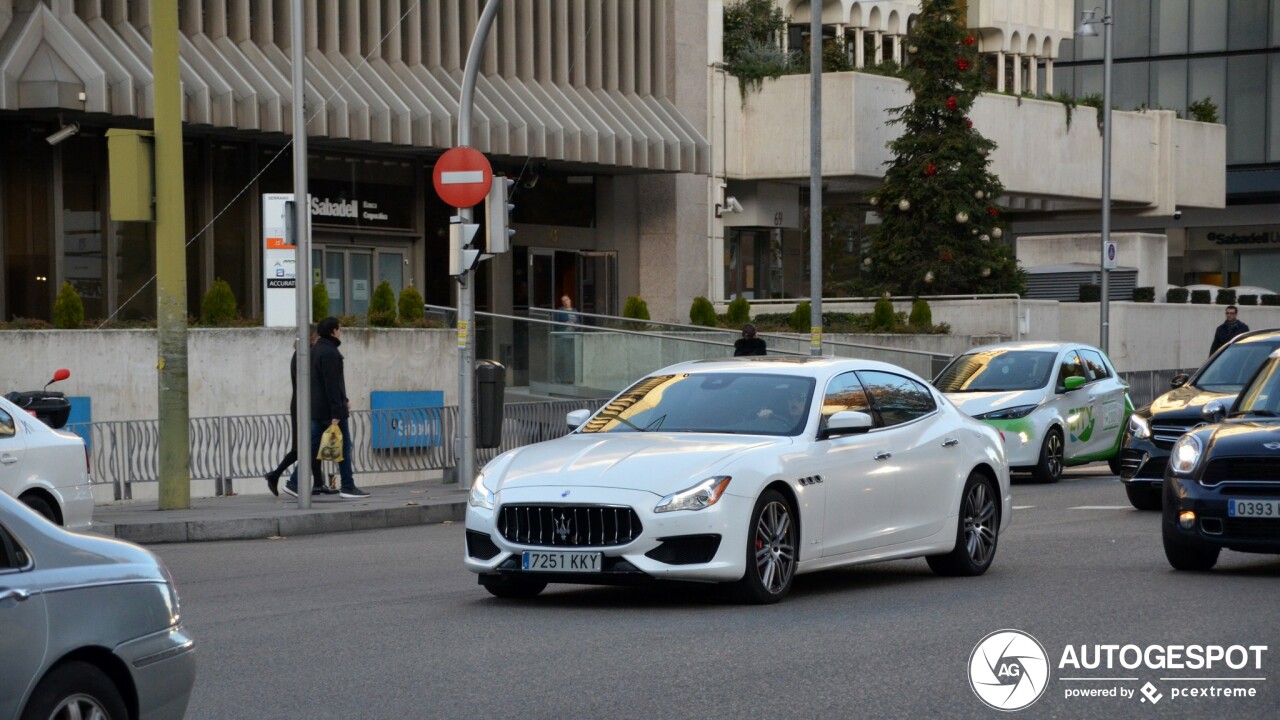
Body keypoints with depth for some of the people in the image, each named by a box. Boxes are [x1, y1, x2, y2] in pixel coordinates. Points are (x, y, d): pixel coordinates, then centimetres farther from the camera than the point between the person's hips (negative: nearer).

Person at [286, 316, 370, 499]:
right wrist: (336, 413, -21)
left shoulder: (316, 350, 15)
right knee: (344, 446, -1)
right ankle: (348, 487, 2)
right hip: (329, 409, -9)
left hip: (317, 409, 9)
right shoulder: (330, 353, -16)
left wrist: (344, 400, 26)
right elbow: (331, 384, -20)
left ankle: (294, 483, 3)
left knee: (313, 445, 8)